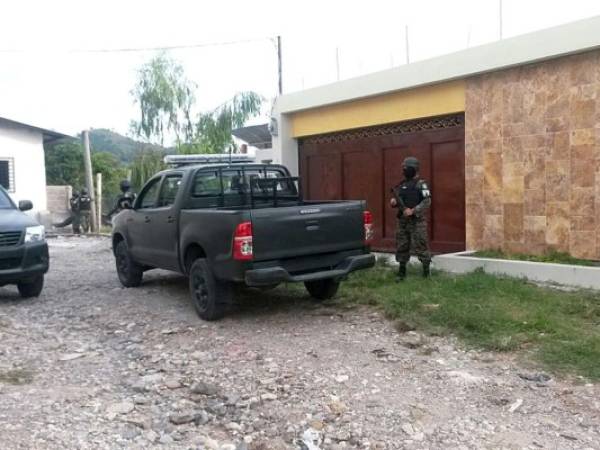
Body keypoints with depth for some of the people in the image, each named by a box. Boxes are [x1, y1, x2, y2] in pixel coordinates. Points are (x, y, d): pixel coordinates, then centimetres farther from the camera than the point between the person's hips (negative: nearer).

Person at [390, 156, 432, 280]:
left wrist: (413, 210, -21)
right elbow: (398, 200, 21)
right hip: (403, 220, 7)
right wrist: (394, 202, -2)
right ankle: (402, 271, 17)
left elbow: (427, 201, -14)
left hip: (417, 221, -6)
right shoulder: (402, 185, 14)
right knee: (402, 246, 8)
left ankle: (426, 269, 4)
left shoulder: (421, 184, -6)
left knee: (420, 246, -6)